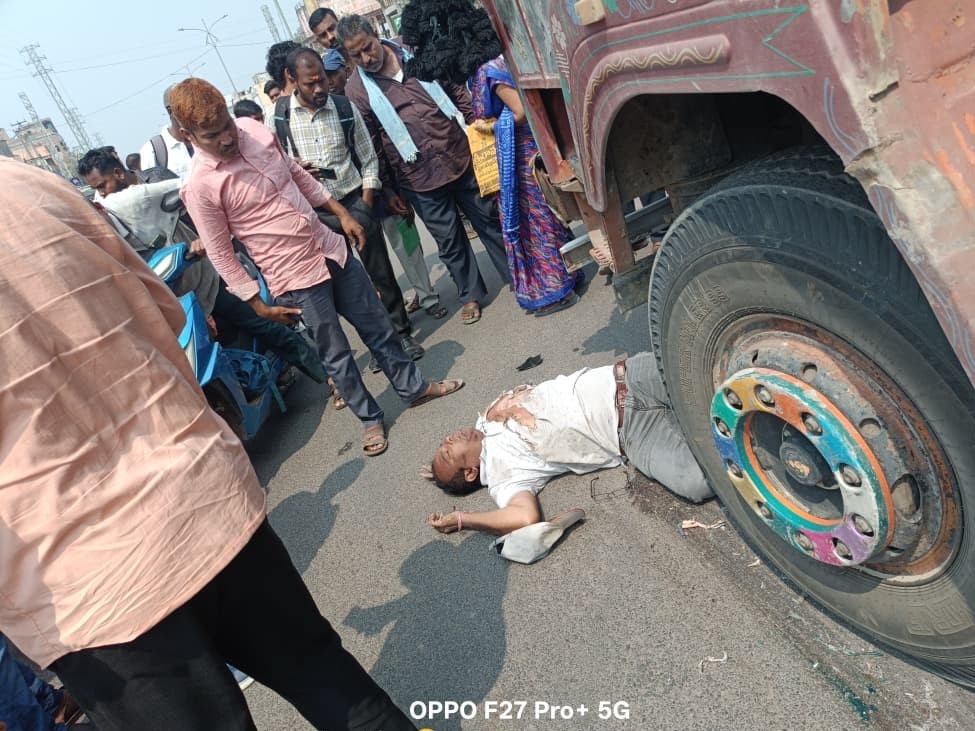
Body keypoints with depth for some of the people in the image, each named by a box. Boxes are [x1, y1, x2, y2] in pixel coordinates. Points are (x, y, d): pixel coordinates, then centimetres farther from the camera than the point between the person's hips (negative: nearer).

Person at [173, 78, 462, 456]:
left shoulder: (253, 128, -1)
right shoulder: (199, 186, -17)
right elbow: (220, 254, -10)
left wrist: (341, 212, 12)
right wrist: (259, 304, -7)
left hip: (331, 249, 6)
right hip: (295, 278, -6)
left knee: (377, 325, 16)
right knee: (336, 354, 8)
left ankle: (413, 386, 37)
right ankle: (370, 418, 30)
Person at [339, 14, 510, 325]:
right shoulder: (356, 89, -5)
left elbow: (458, 93, 10)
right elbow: (369, 147, -2)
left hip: (461, 157, 3)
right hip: (420, 179, -2)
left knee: (488, 219, 13)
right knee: (449, 239, 8)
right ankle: (470, 294, 28)